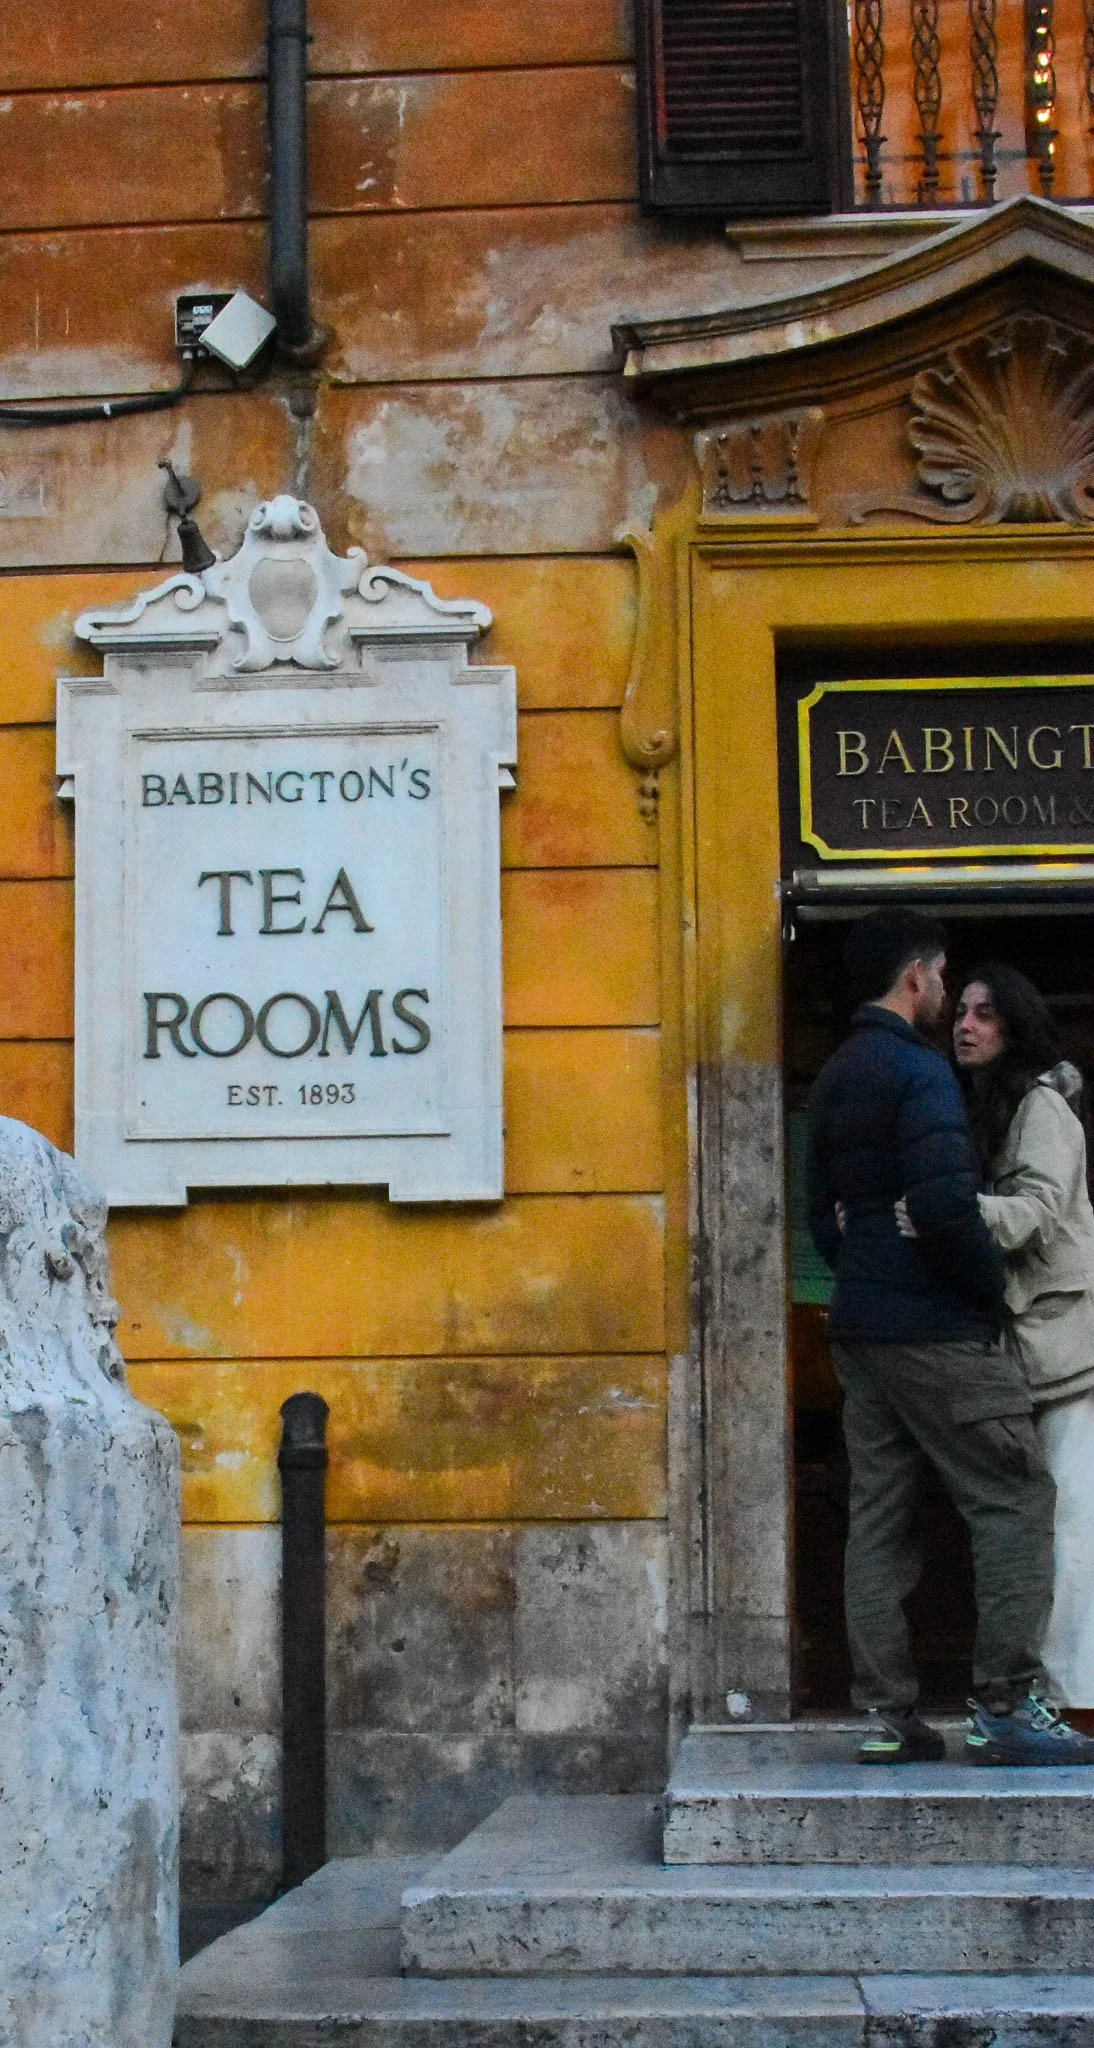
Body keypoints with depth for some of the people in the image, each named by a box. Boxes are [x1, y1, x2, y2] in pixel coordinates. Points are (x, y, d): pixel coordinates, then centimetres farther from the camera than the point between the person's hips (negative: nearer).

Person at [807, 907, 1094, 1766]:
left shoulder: (834, 1079, 16)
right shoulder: (918, 1069, -13)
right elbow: (946, 1205, -23)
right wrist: (994, 1282, -9)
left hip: (860, 1326, 9)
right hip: (937, 1328, -9)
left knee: (880, 1517, 8)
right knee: (1016, 1501, -3)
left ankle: (888, 1714, 9)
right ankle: (1007, 1705, -7)